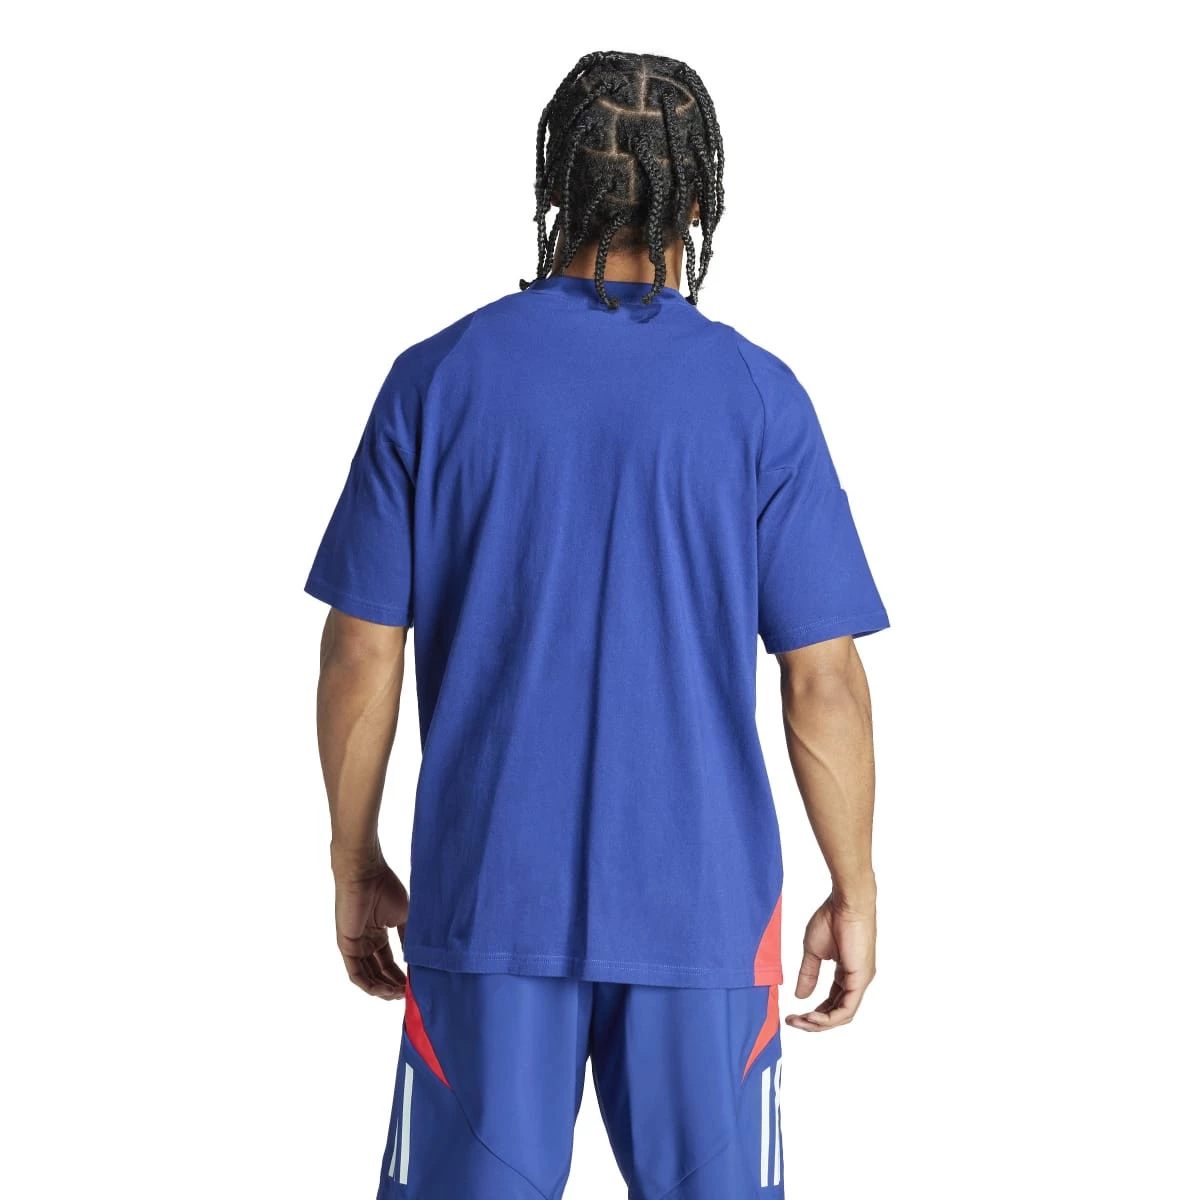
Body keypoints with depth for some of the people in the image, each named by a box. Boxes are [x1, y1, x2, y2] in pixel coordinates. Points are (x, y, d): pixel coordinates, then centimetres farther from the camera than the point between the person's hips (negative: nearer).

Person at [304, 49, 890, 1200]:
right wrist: (854, 892, 6)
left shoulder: (436, 378, -2)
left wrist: (355, 865, 11)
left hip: (488, 894, 1)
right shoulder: (760, 397, -4)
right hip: (704, 906, 0)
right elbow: (823, 684, -5)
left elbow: (361, 659, -1)